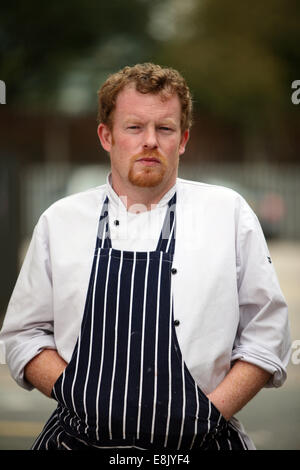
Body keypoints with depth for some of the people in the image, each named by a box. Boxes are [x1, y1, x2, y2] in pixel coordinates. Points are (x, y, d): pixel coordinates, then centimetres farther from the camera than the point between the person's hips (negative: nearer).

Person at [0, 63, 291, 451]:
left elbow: (267, 336, 3)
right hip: (80, 440, 1)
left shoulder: (229, 212, 3)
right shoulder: (60, 220, 6)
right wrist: (81, 400, -7)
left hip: (200, 441, -1)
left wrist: (210, 414, -9)